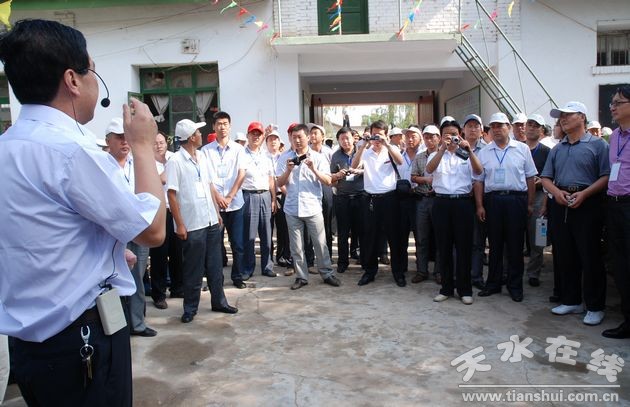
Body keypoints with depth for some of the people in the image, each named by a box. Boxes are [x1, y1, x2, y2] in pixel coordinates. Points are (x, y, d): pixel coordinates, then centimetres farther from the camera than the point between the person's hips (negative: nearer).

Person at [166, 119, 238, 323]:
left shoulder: (202, 157, 9)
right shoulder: (175, 162, -11)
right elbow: (171, 195, -12)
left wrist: (217, 212, 12)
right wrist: (179, 224, -14)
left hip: (211, 221, 6)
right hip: (192, 225, -6)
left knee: (215, 266, 14)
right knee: (193, 270, 5)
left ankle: (219, 301, 27)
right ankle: (190, 308, 20)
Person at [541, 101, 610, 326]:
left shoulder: (597, 144, 1)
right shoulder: (557, 149, 17)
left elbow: (606, 176, -7)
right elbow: (545, 178, 15)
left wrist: (584, 193, -19)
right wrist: (556, 192, -5)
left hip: (587, 204, -5)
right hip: (560, 204, 6)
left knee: (590, 256, -3)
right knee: (564, 255, 9)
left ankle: (595, 307, 9)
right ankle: (571, 301, 22)